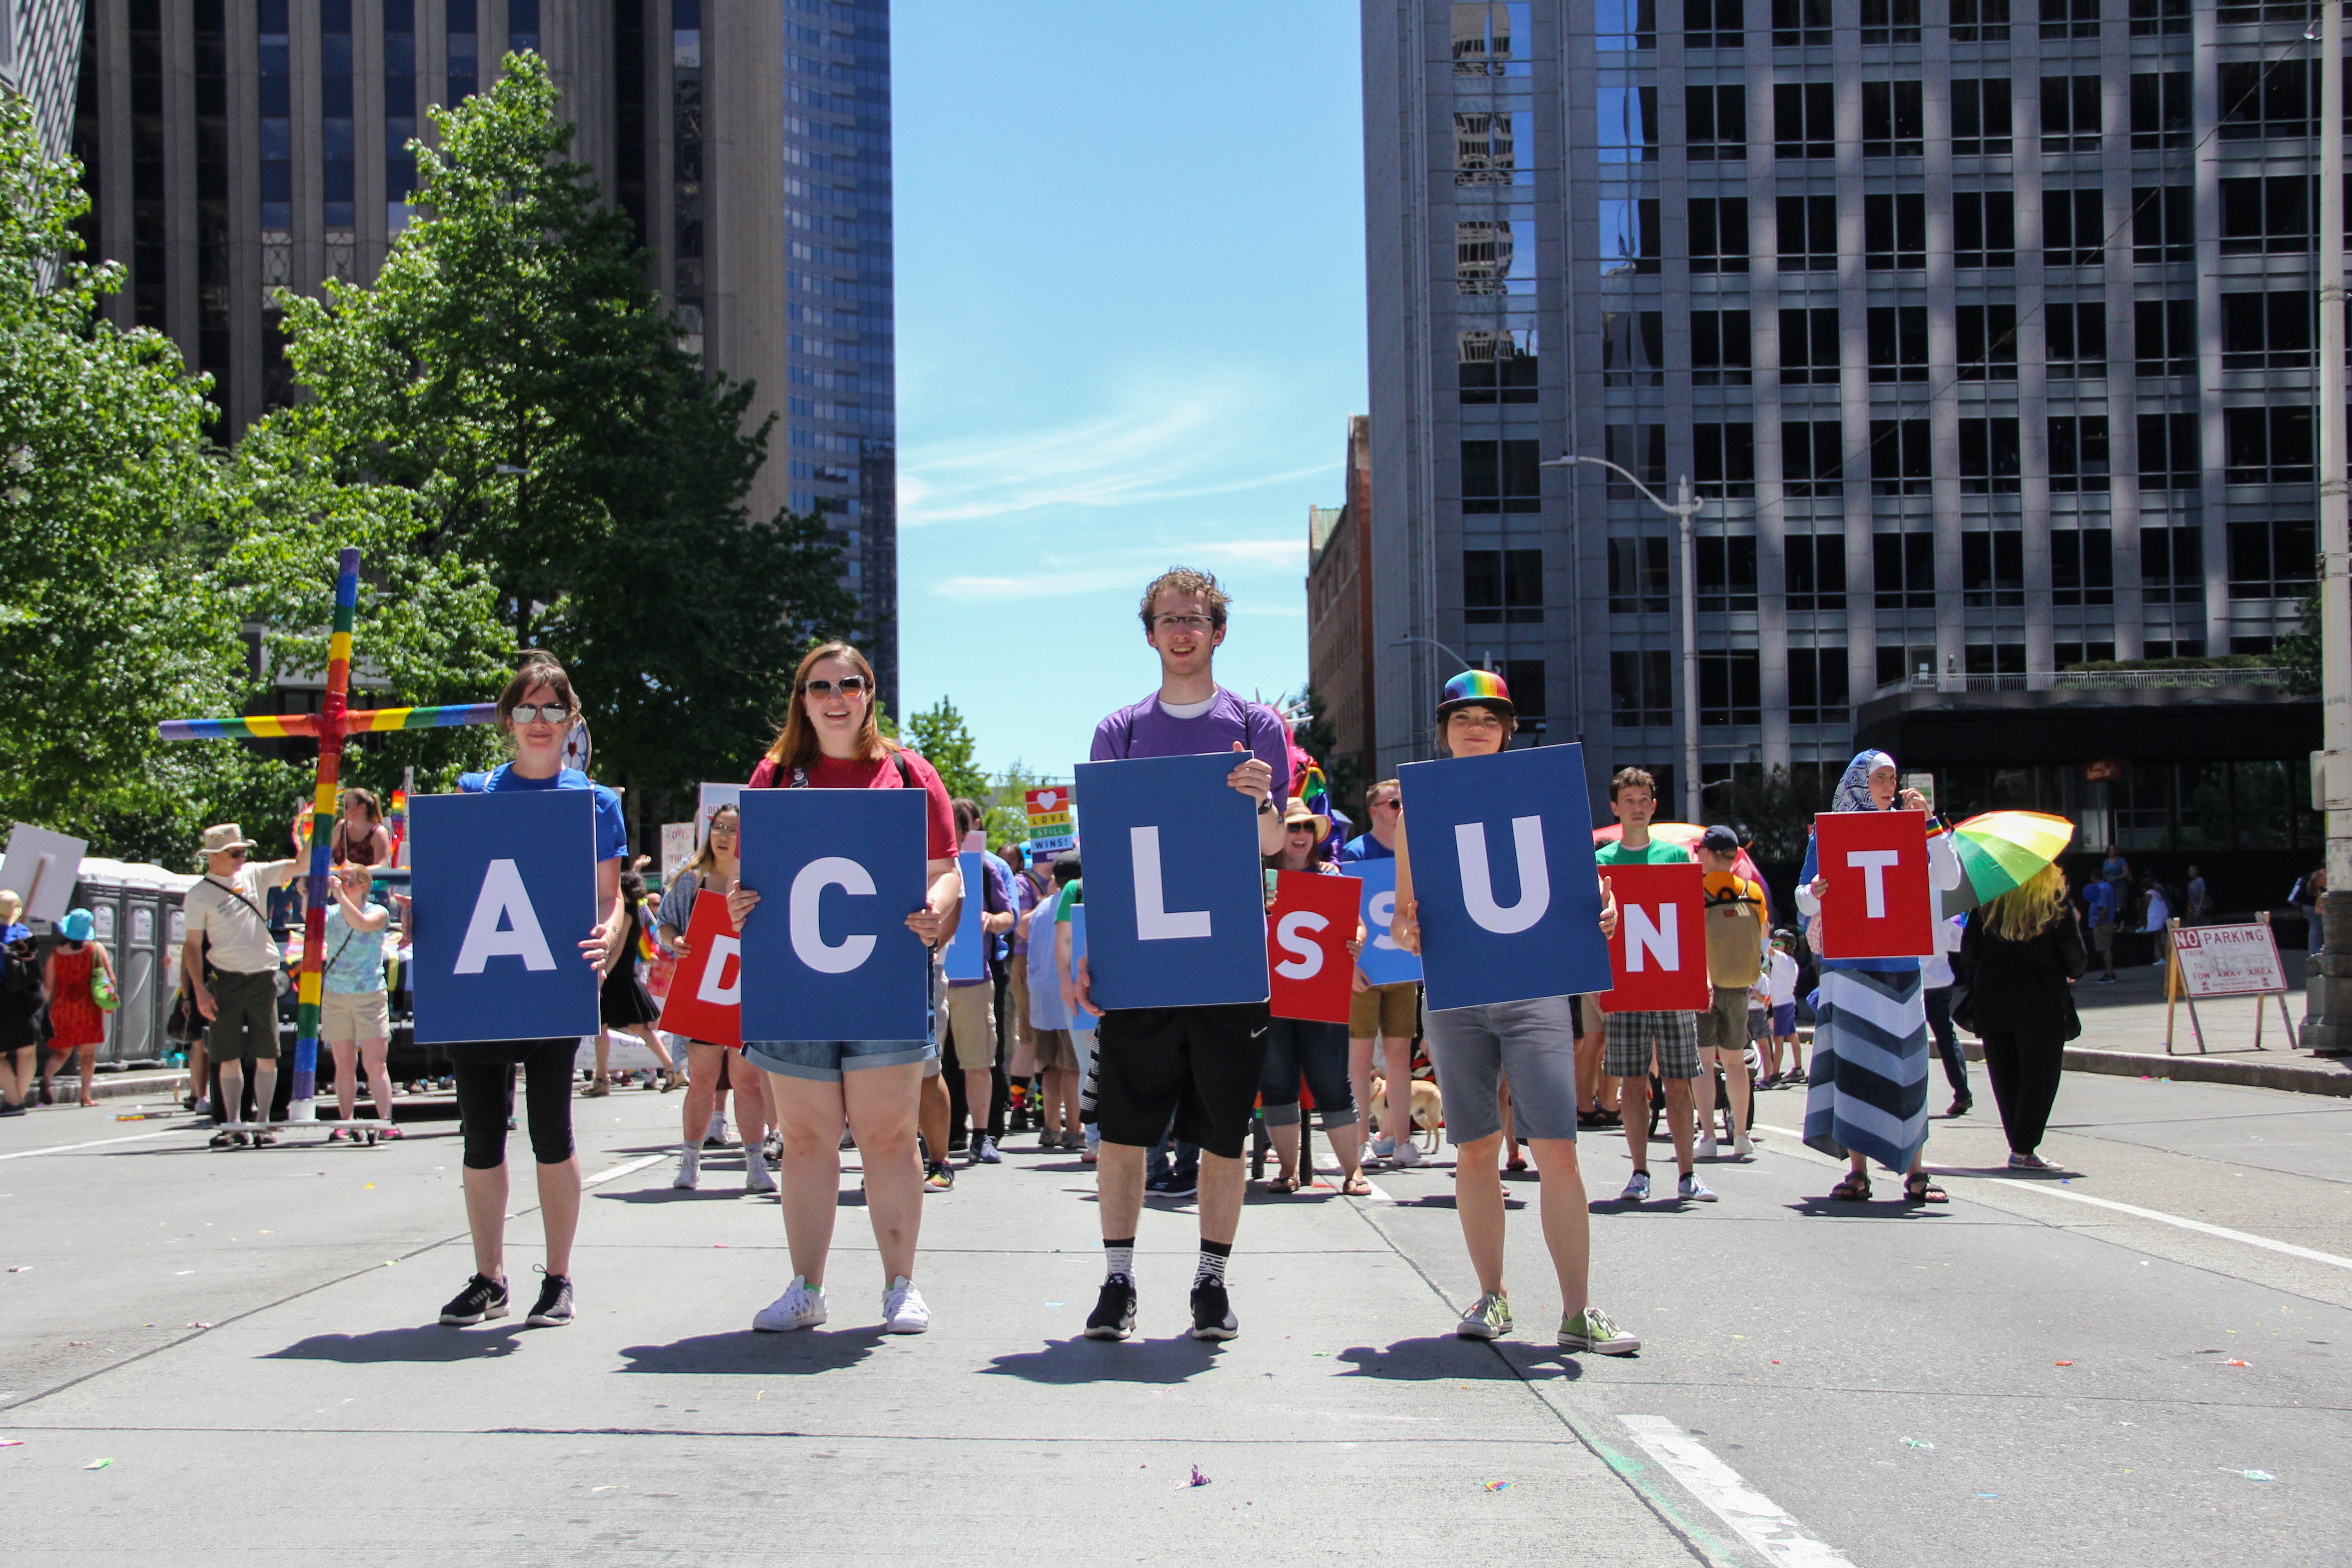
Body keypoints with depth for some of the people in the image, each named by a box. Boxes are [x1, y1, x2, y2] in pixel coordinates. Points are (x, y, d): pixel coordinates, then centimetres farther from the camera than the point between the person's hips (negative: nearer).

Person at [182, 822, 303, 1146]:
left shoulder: (255, 875, 9)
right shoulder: (199, 895, 0)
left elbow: (300, 865, 8)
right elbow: (193, 946, -1)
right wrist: (200, 990, -9)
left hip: (263, 977, 2)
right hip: (226, 981, -2)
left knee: (267, 1056, 1)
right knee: (229, 1057, 1)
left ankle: (262, 1123, 6)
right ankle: (232, 1126, 8)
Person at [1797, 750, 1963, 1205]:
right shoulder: (1828, 834, 6)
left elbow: (1949, 880, 0)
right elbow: (1805, 900, 5)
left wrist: (1928, 825, -6)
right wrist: (1815, 893, -18)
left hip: (1902, 963, 2)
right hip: (1849, 960, -2)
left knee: (1907, 1060, -1)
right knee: (1855, 1060, -5)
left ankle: (1915, 1172, 4)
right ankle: (1857, 1170, 0)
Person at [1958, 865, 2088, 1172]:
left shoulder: (1988, 900, 2)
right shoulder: (2055, 902, -5)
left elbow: (1968, 951, 2)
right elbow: (2076, 956, -4)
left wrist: (1977, 989, 15)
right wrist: (2071, 974, 17)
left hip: (1992, 1003, 3)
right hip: (2042, 1004, -3)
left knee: (2006, 1077, 11)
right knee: (2040, 1077, 2)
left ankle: (2020, 1146, 14)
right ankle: (2024, 1150, -2)